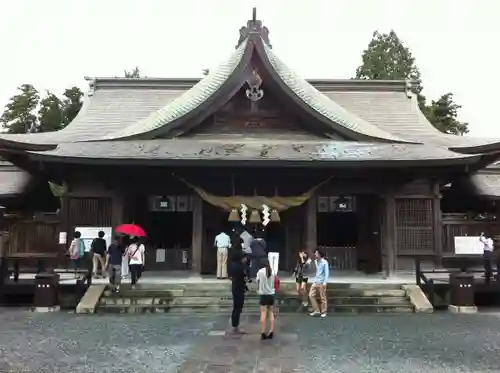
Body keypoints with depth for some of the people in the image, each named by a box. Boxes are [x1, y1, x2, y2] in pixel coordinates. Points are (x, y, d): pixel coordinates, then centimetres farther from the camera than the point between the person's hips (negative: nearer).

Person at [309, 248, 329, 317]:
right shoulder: (315, 261, 11)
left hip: (321, 282, -6)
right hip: (315, 282, 6)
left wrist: (325, 282, -18)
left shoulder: (324, 262, -8)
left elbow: (327, 272, -12)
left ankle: (323, 312, 14)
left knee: (323, 297, 1)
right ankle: (316, 310, 11)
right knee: (311, 295, 0)